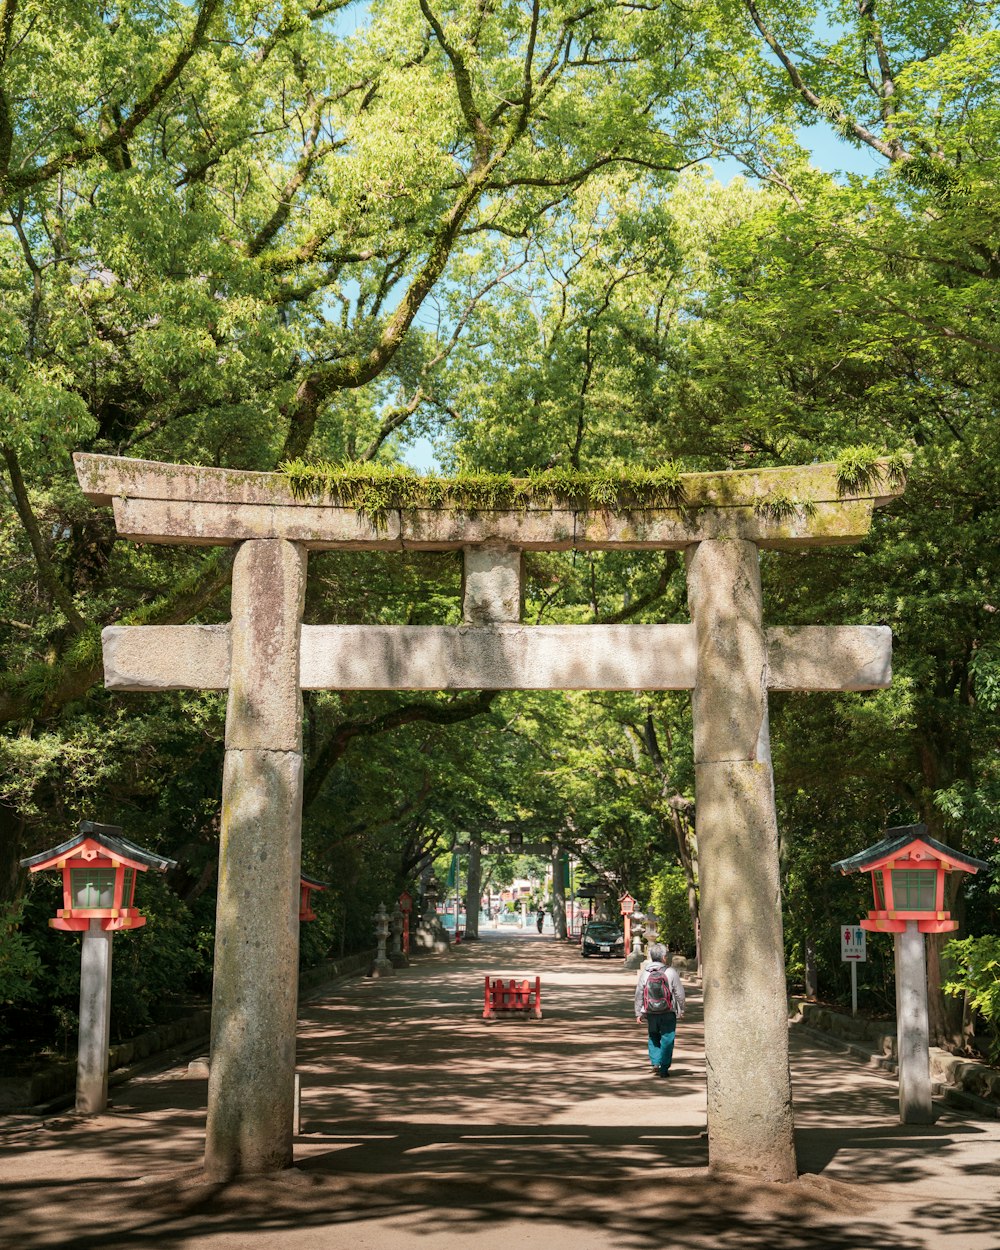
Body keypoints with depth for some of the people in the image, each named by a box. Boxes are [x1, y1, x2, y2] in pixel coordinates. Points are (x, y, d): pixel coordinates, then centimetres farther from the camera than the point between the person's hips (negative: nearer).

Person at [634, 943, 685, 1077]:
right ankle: (664, 1068, 6)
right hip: (668, 1013, -3)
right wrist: (681, 1011, 9)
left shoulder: (644, 973, 1)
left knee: (653, 1038, 20)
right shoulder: (671, 972, -7)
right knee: (667, 1040, 6)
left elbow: (639, 994, 4)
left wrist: (638, 1013, 13)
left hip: (650, 1013, 3)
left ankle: (655, 1062, 7)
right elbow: (679, 994, -3)